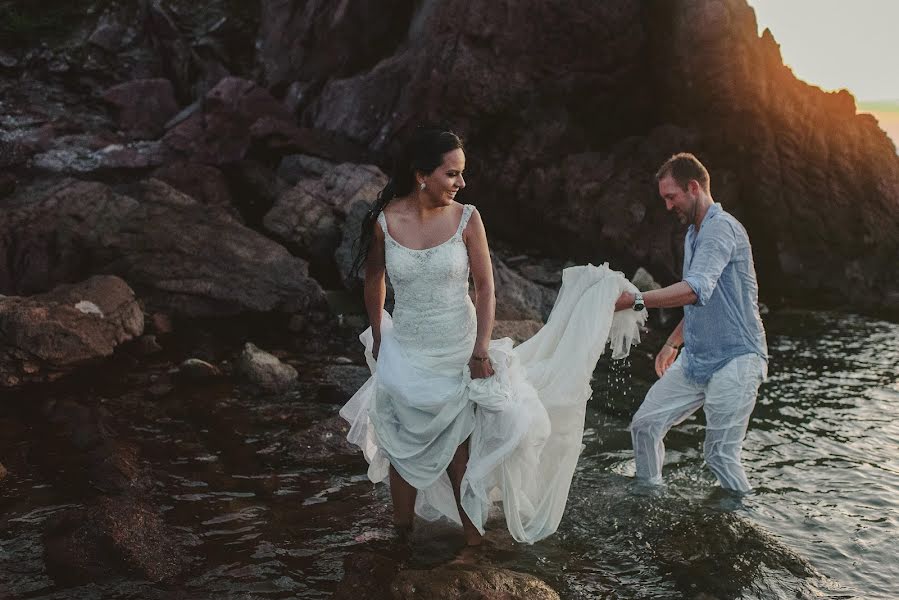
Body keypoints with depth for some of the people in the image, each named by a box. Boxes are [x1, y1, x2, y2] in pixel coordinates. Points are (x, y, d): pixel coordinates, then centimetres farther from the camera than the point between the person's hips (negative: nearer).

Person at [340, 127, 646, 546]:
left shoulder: (466, 219, -10)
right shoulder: (385, 221, -9)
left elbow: (485, 288, -6)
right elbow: (374, 280, 8)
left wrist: (481, 351, -11)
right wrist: (377, 338, 15)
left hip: (458, 355, -1)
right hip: (405, 356, 1)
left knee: (459, 453, 8)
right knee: (402, 449, 13)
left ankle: (472, 536, 25)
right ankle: (402, 533, 33)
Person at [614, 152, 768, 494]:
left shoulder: (721, 228, -15)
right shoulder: (693, 234, 17)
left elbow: (696, 290, -30)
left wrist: (635, 300, -31)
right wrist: (673, 343, 26)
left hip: (734, 359, -9)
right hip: (695, 359, 9)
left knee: (721, 455, -10)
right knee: (645, 424, 5)